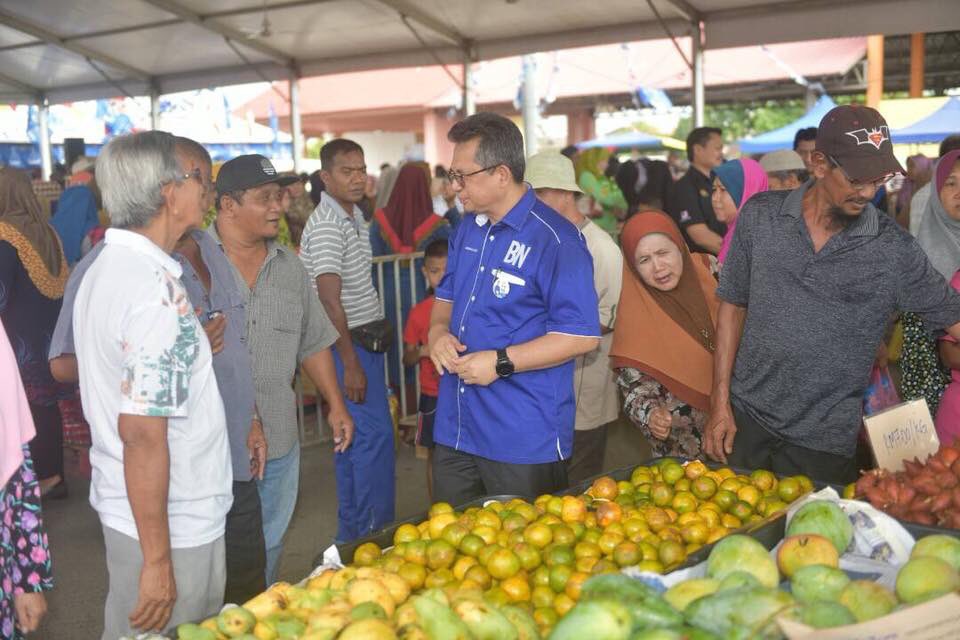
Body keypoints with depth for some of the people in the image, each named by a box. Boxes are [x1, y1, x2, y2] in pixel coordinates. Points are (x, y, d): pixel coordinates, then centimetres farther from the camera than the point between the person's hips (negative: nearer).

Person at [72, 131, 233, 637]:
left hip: (121, 504, 9)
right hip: (169, 521, -9)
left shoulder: (107, 266, 6)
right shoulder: (157, 289, -25)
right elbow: (143, 432, -27)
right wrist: (157, 559, -22)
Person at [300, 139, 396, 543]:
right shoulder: (326, 225, -17)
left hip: (366, 338, 10)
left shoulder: (354, 216, 13)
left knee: (356, 436, 14)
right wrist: (350, 363, -22)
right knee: (374, 435, -7)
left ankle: (352, 532, 25)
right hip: (350, 343, -10)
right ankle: (372, 534, 4)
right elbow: (330, 299, -22)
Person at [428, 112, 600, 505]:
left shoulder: (555, 241, -15)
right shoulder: (468, 228, 10)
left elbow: (582, 336, -18)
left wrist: (501, 363, -21)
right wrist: (438, 331, -1)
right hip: (454, 431, 8)